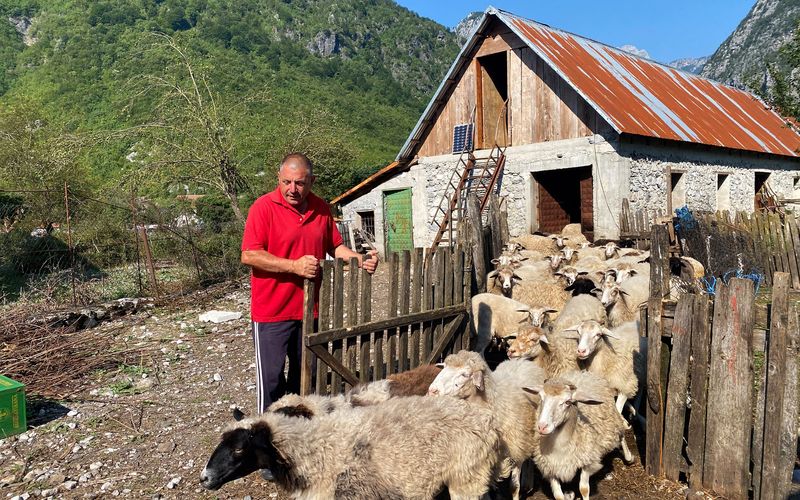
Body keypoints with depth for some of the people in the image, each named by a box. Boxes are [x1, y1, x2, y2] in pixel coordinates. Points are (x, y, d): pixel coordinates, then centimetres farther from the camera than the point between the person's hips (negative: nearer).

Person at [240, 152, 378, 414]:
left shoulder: (321, 208, 7)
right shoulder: (264, 206, -10)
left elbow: (335, 246, 16)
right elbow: (249, 255, -16)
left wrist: (360, 260, -2)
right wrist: (294, 266, -22)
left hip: (310, 309, 6)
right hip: (272, 311, -5)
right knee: (271, 377, 0)